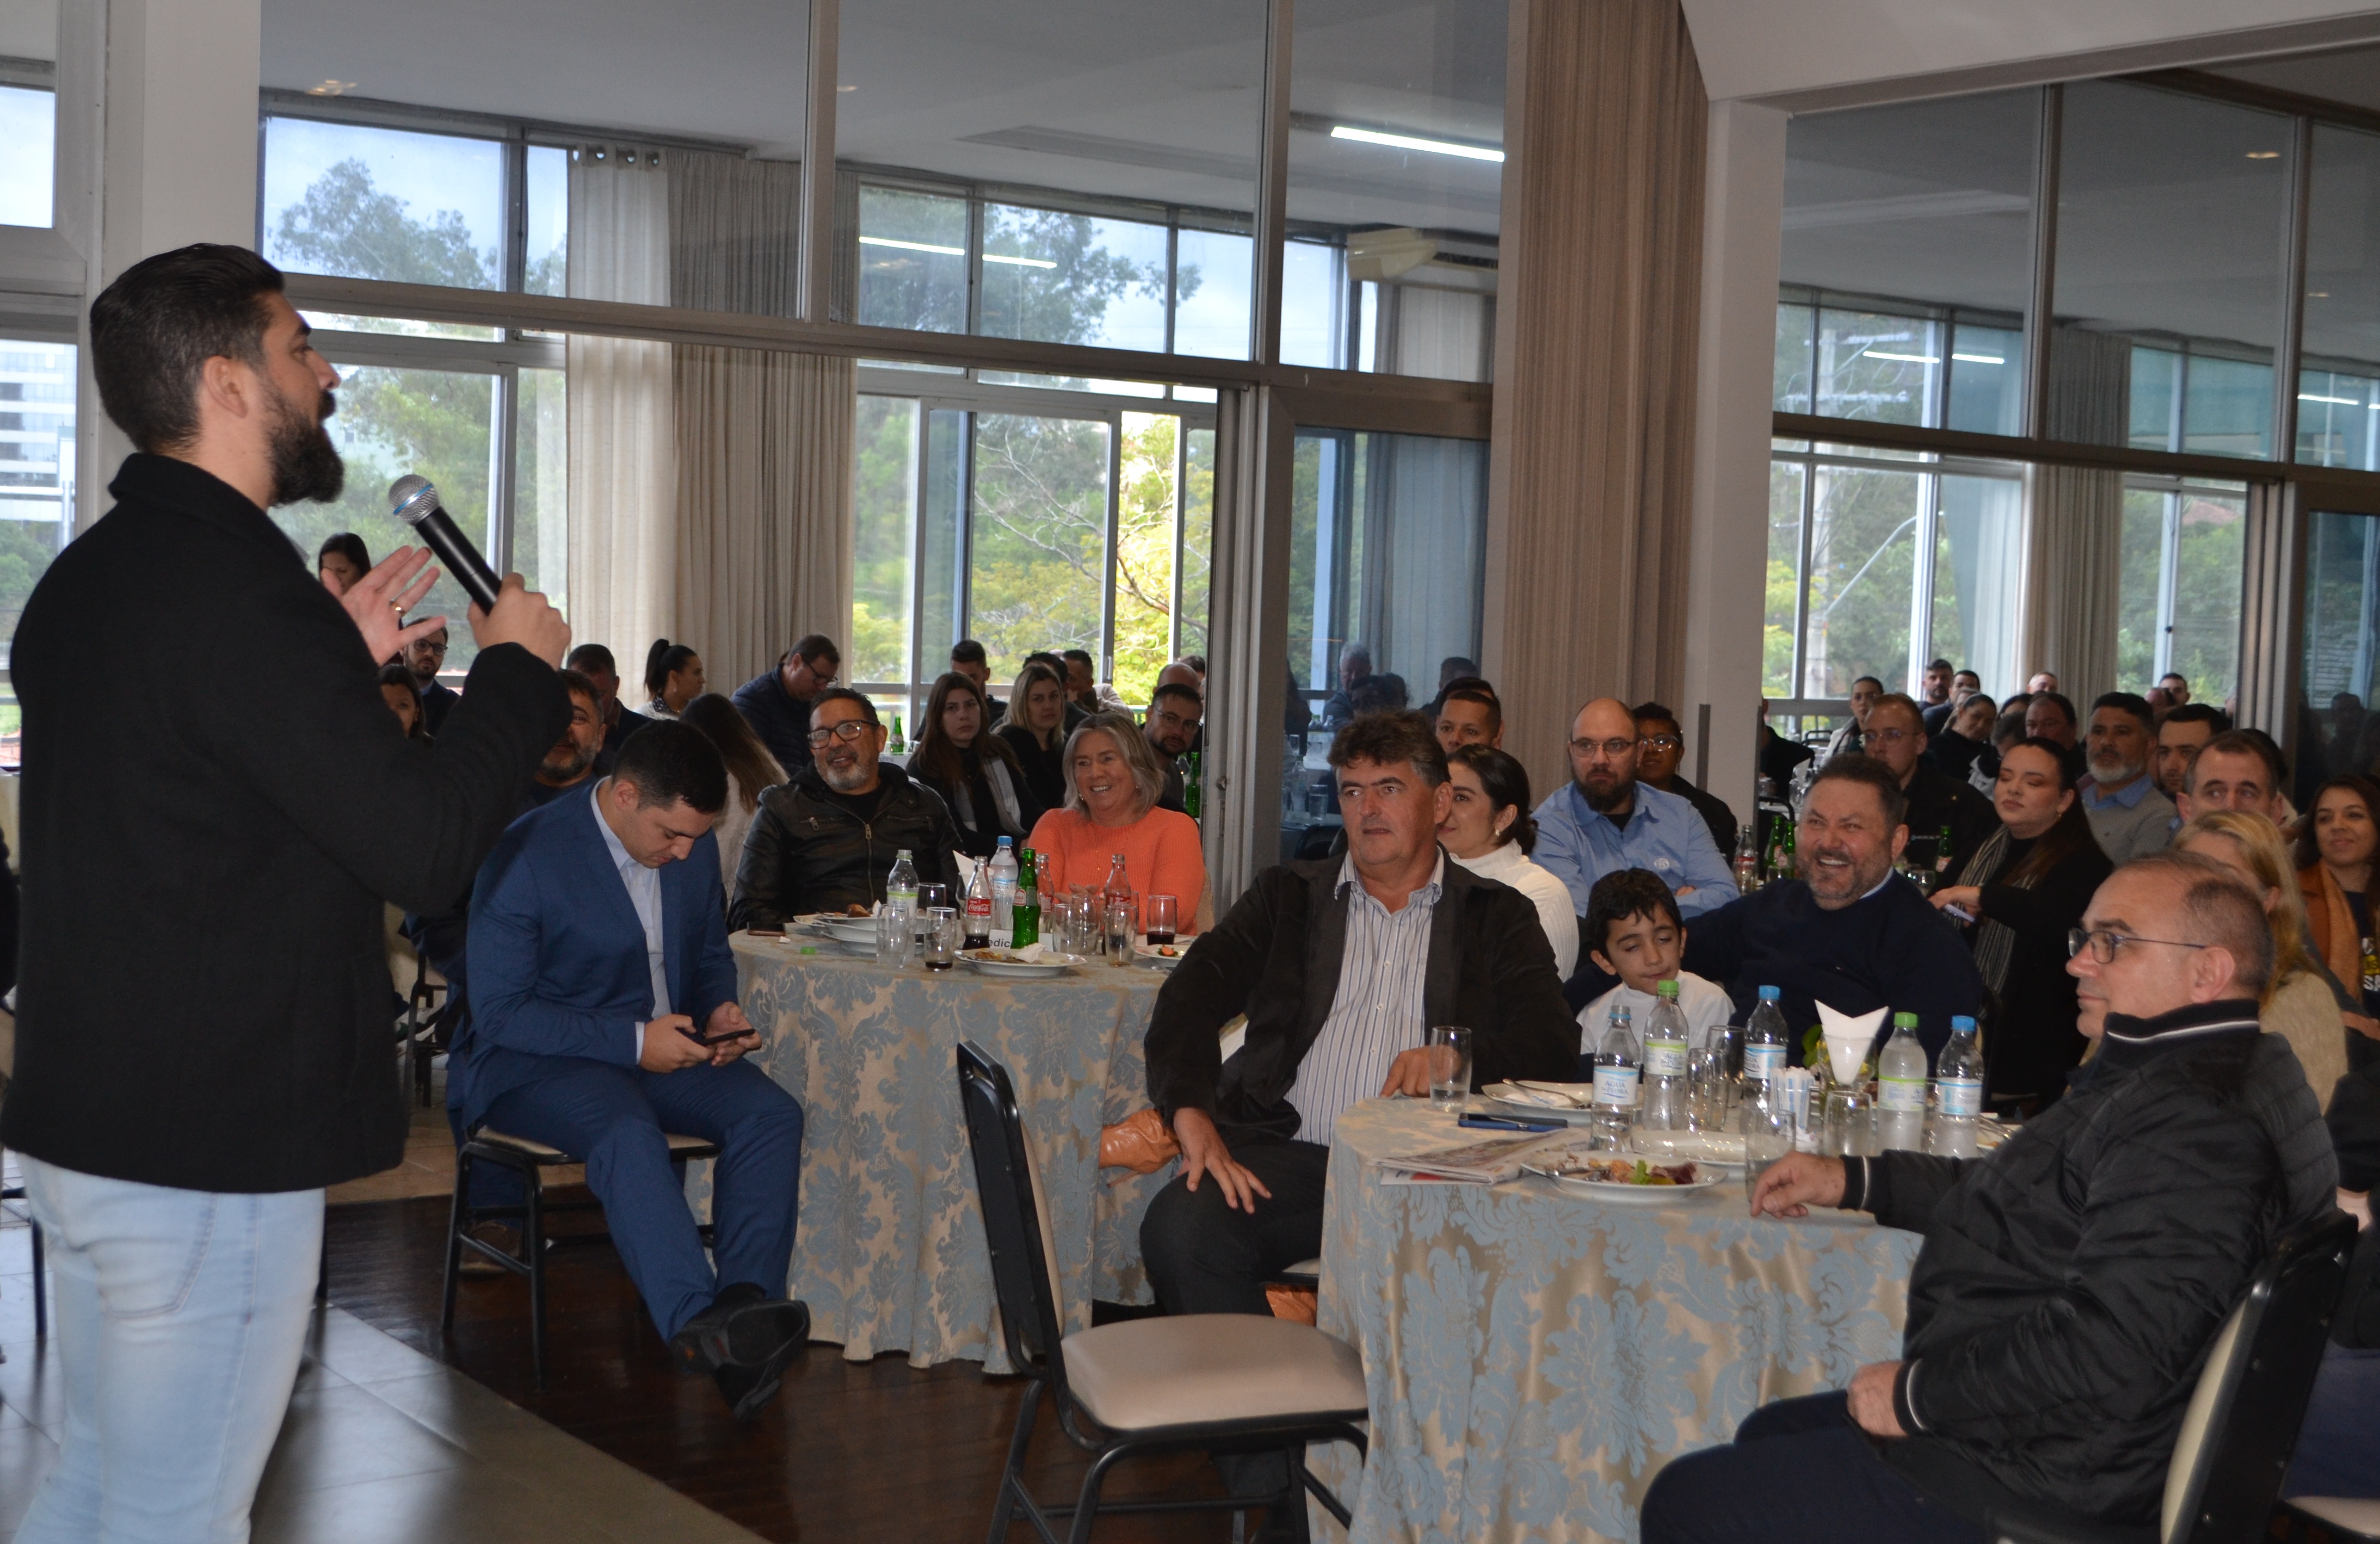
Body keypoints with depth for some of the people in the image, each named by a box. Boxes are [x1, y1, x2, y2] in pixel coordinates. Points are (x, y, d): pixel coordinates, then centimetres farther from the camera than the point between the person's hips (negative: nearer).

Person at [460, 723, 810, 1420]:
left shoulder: (695, 848, 6)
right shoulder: (527, 854, -15)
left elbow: (710, 954, 22)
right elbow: (498, 1012, -16)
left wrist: (719, 1010, -3)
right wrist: (632, 1041, -24)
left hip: (661, 1049, 6)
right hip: (536, 1061, -6)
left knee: (771, 1112, -21)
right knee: (628, 1131, -38)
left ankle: (747, 1303, -33)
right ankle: (698, 1325, -51)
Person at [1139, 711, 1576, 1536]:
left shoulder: (1498, 918, 18)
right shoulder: (1290, 895, 20)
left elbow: (1555, 1051, 7)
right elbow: (1188, 999, 6)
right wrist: (1195, 1120, -12)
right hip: (1287, 1155, 2)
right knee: (1179, 1227, -29)